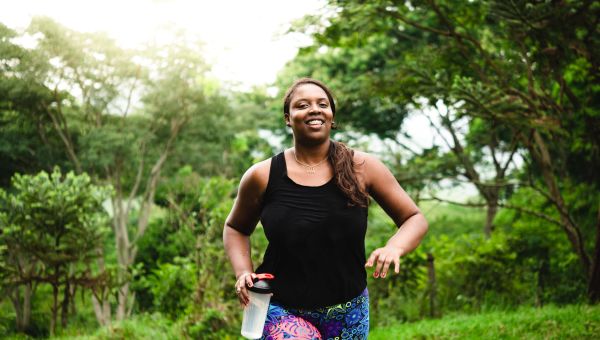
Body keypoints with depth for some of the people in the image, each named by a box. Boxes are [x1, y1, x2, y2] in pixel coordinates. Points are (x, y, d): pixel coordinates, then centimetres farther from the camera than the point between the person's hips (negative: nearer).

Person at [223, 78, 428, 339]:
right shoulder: (263, 176, -5)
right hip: (283, 311, -2)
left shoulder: (362, 168, -4)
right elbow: (235, 228, 13)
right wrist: (243, 272, -6)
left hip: (348, 314, 2)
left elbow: (415, 219, 2)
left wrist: (395, 247, -19)